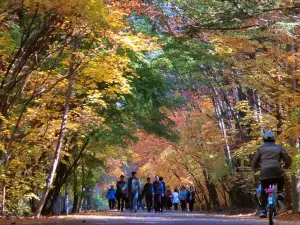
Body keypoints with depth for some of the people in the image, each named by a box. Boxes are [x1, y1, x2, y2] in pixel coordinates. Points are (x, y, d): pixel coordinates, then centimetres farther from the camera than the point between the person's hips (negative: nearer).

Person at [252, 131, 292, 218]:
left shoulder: (261, 148, 16)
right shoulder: (279, 148, 17)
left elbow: (254, 162, 16)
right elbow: (288, 160, 13)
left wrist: (254, 169, 37)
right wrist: (285, 167, 34)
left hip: (264, 173, 0)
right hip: (277, 172, 0)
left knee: (263, 192, 20)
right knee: (281, 180, 36)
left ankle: (262, 210, 8)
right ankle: (279, 192, 13)